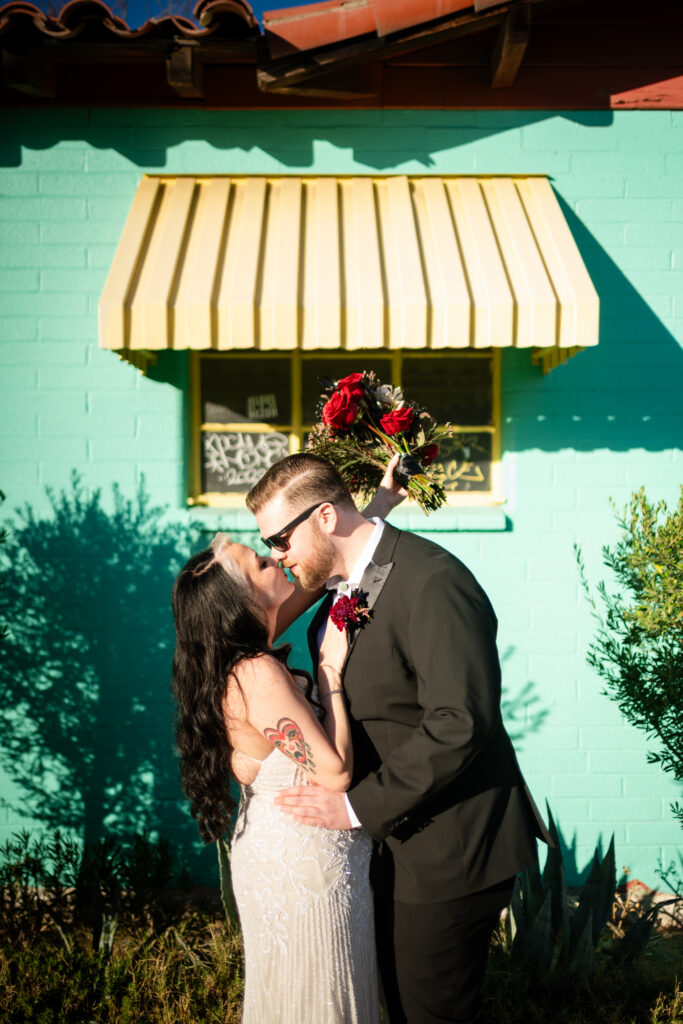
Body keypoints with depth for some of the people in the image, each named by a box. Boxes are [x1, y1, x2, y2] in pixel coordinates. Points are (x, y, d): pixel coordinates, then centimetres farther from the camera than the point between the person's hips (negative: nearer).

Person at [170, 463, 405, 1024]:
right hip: (304, 866, -9)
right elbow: (334, 772, -27)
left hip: (279, 849, 9)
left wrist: (379, 504, 7)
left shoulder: (242, 651, -1)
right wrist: (331, 670, -21)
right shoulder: (258, 674, -28)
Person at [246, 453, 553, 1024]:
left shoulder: (433, 582, -22)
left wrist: (359, 806, -23)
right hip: (392, 844, 9)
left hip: (447, 853, -9)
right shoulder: (340, 585, 8)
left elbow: (459, 724, -28)